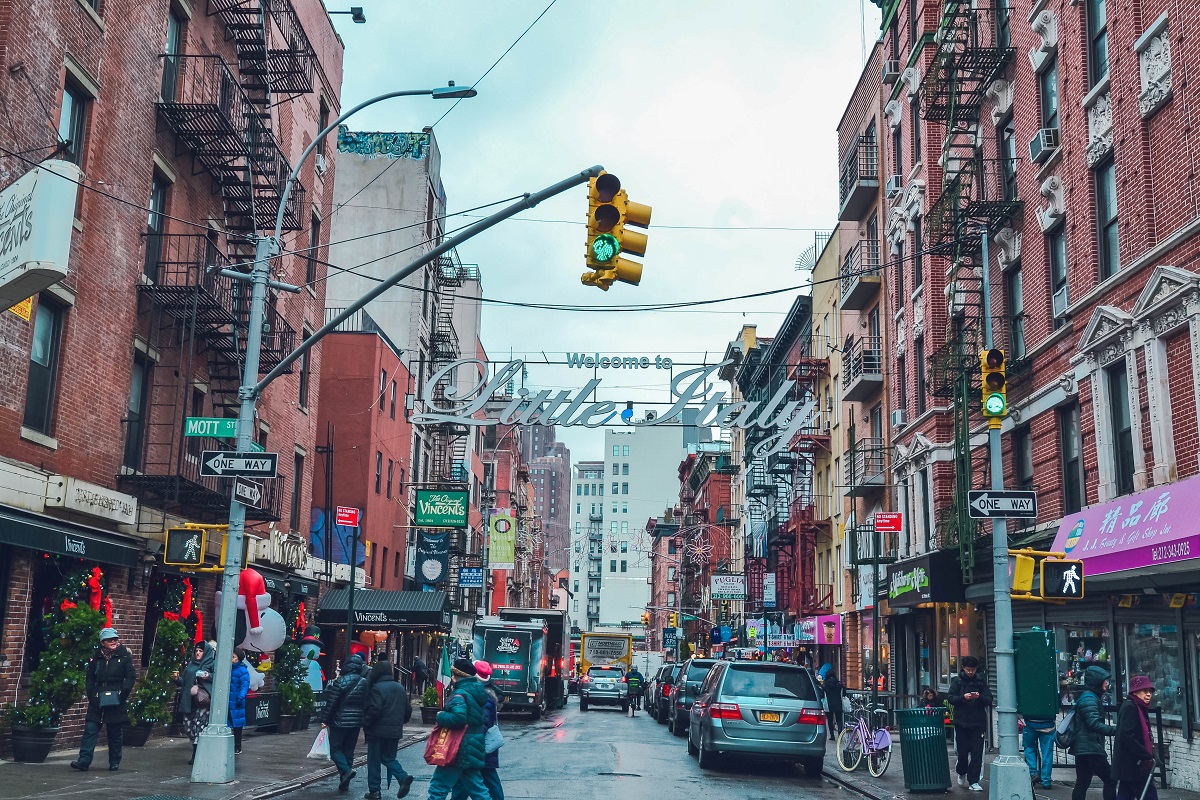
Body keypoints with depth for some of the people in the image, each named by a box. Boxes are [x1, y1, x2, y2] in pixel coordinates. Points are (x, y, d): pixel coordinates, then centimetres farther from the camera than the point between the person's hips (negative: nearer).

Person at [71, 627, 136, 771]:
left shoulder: (124, 657, 0)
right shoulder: (96, 658, 8)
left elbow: (131, 677, -3)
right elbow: (90, 679, 11)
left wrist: (121, 695, -11)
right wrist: (92, 696, -2)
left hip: (116, 703, -2)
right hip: (97, 702, 2)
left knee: (115, 733, 7)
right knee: (90, 730, -5)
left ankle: (114, 762, 17)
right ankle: (84, 761, -5)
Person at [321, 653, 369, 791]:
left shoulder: (340, 682, -13)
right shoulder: (364, 683, 0)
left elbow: (331, 703, -11)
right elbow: (366, 704, 5)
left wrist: (326, 721, -4)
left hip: (340, 722, -4)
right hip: (356, 722, 5)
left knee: (335, 748, 6)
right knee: (348, 751, 11)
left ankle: (346, 770, -17)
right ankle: (344, 783, 13)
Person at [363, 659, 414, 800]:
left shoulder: (377, 688, -13)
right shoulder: (400, 688, 10)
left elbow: (374, 709, -22)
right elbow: (408, 709, 13)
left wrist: (366, 724, -9)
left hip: (378, 730, -6)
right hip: (395, 731, 6)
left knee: (374, 760, 6)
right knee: (389, 758, 17)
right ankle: (403, 777, -6)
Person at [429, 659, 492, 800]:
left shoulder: (460, 694, -16)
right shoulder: (477, 691, 12)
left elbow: (458, 718, -32)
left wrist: (441, 716, -16)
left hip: (460, 748, -9)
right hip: (473, 745, 9)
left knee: (438, 787, -3)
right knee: (475, 786, 14)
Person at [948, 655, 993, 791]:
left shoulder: (981, 681, 5)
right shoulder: (957, 681, 3)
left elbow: (989, 700, 3)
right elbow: (950, 698, -1)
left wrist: (980, 697, -17)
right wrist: (963, 697, -18)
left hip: (978, 722, 1)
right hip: (961, 722, -1)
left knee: (977, 753, -3)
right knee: (962, 751, 4)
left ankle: (973, 781, 3)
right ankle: (961, 773, 31)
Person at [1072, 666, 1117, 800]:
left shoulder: (1087, 697, 19)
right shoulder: (1089, 699, -14)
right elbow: (1094, 724, -23)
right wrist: (1115, 730, -26)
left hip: (1082, 749, 10)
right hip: (1091, 749, -10)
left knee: (1082, 784, 9)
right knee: (1110, 780, -6)